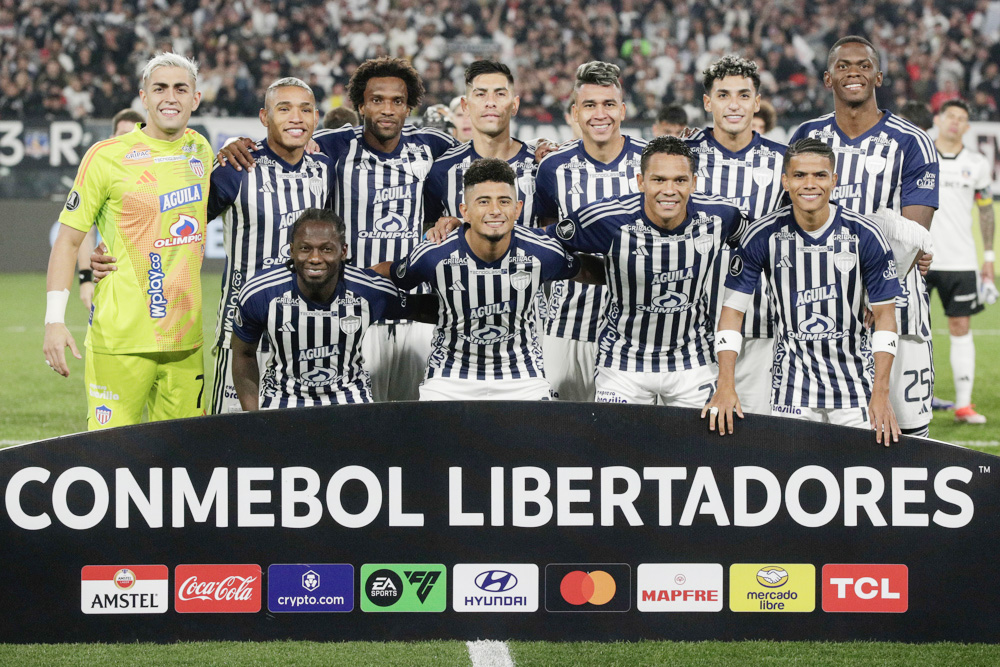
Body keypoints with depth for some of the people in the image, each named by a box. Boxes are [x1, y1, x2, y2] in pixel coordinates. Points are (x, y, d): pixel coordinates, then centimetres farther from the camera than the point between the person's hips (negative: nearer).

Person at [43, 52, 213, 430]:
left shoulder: (200, 150, 11)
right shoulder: (107, 157, -4)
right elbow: (68, 240, -2)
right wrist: (54, 320, -9)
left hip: (185, 340, 5)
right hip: (121, 338, -5)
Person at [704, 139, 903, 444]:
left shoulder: (865, 235, -8)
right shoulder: (763, 236, -8)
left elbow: (884, 315, -2)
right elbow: (733, 309, -3)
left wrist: (881, 393, -9)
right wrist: (726, 387, -12)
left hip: (855, 383, 0)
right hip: (792, 383, 0)